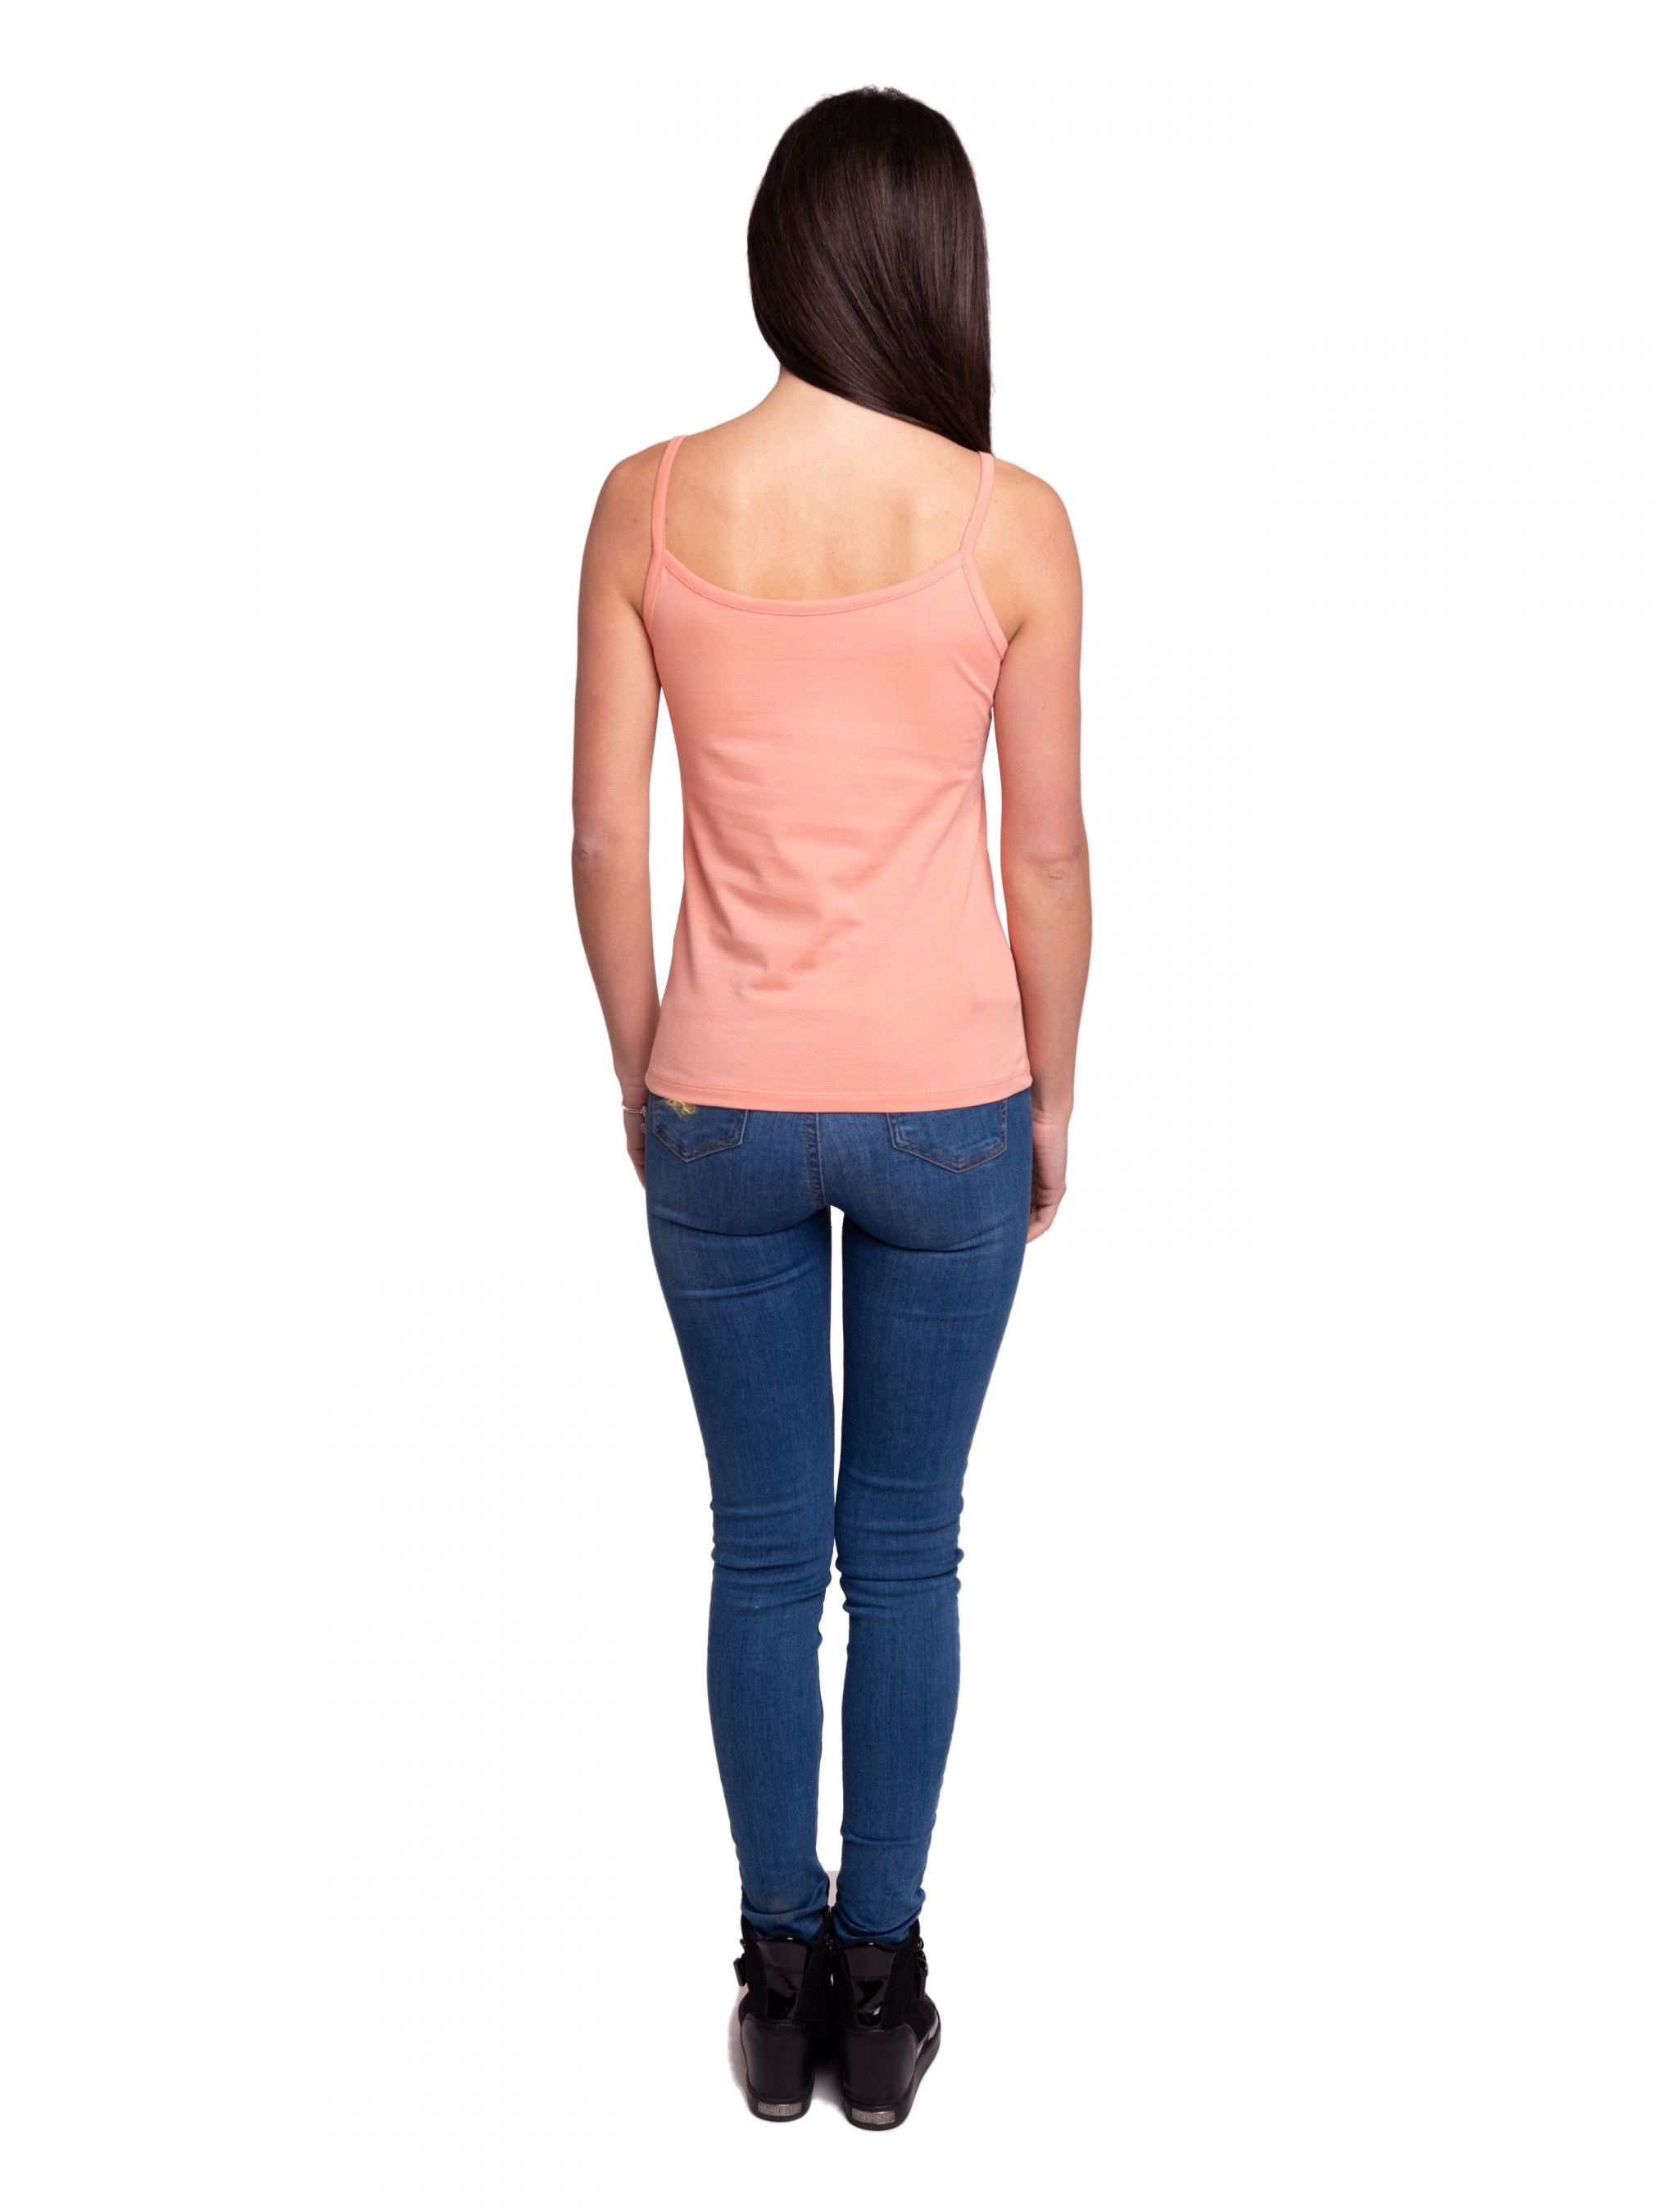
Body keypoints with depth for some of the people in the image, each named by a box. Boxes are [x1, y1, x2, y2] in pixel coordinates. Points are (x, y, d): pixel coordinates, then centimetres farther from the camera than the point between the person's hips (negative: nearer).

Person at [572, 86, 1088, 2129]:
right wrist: (1054, 1097, 9)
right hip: (947, 1111, -1)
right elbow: (1048, 853, -4)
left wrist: (640, 1067, 12)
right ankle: (880, 1985, 26)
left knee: (764, 1549, 15)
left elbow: (607, 838, -2)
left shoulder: (650, 503, -5)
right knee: (905, 1552, 13)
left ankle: (780, 1979, 27)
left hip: (723, 1113, 1)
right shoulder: (1009, 523, -9)